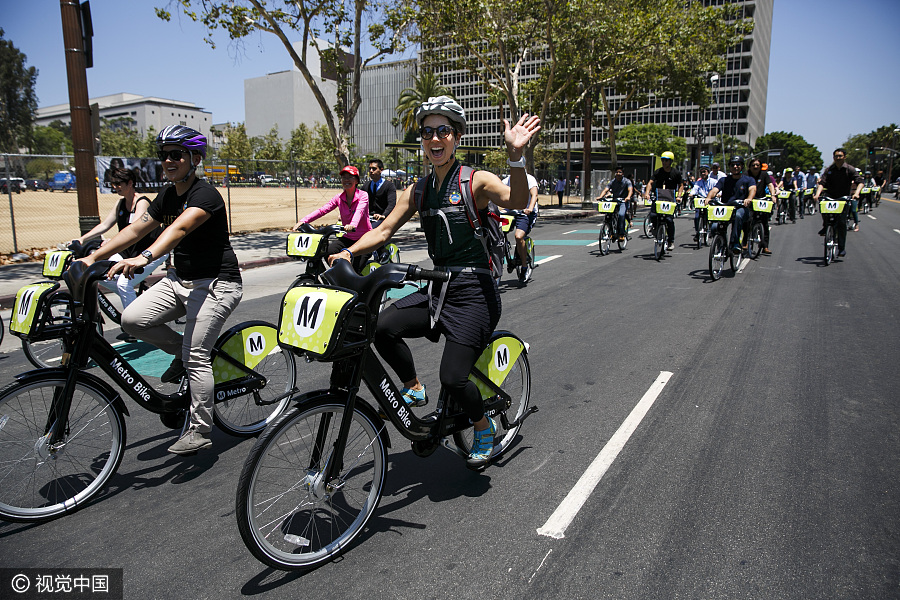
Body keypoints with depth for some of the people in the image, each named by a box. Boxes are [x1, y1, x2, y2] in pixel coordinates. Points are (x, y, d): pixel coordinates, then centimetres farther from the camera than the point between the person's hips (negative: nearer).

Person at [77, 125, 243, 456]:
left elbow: (179, 228, -36)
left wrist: (144, 258, -51)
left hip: (216, 283, -8)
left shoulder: (205, 194, -17)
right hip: (179, 279, 8)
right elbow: (135, 230, 7)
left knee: (196, 357, -11)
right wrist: (91, 258, -1)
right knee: (133, 319, -11)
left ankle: (199, 431, 3)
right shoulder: (168, 196, 10)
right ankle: (182, 353, 15)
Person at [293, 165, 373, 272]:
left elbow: (359, 211, -28)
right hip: (347, 238, 5)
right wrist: (303, 221, -20)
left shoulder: (363, 195, -8)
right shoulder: (339, 198, 5)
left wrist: (352, 225, -50)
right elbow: (322, 210, -6)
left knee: (353, 270, -19)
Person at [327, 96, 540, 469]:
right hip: (437, 288, 5)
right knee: (382, 328, -19)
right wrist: (348, 252, -7)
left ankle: (485, 429, 19)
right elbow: (383, 231, 9)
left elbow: (517, 202, -25)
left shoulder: (476, 181, -6)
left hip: (474, 292, -5)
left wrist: (516, 155, -41)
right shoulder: (418, 190, 10)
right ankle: (414, 389, 9)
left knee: (453, 378, -13)